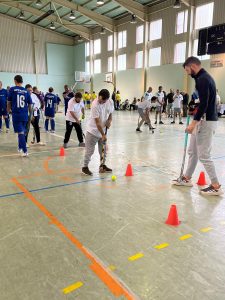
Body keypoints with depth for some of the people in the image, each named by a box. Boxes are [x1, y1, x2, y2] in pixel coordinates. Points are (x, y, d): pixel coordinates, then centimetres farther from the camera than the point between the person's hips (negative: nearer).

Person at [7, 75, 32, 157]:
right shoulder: (26, 91, 5)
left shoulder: (12, 89, -3)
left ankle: (25, 151, -11)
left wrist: (8, 110, 22)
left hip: (16, 114, -3)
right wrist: (31, 114, 20)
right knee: (23, 131, 19)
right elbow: (30, 104, 7)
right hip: (25, 115, 3)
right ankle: (20, 147, 35)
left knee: (20, 132, -3)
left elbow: (9, 102, 4)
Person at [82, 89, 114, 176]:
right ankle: (85, 167, 11)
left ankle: (102, 166, 27)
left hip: (103, 130, 6)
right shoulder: (95, 105, -25)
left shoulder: (110, 102, -5)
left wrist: (109, 120, -9)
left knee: (103, 149, 13)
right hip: (93, 131, -6)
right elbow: (97, 122, -26)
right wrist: (103, 135, -26)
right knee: (89, 150, -2)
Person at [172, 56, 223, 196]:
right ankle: (187, 178, 27)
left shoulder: (202, 80, -17)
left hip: (206, 121, -11)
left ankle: (216, 186, 6)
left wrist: (194, 122, -24)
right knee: (192, 151, 16)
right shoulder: (206, 77, 16)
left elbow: (204, 104, -25)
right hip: (204, 119, 11)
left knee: (204, 155, -5)